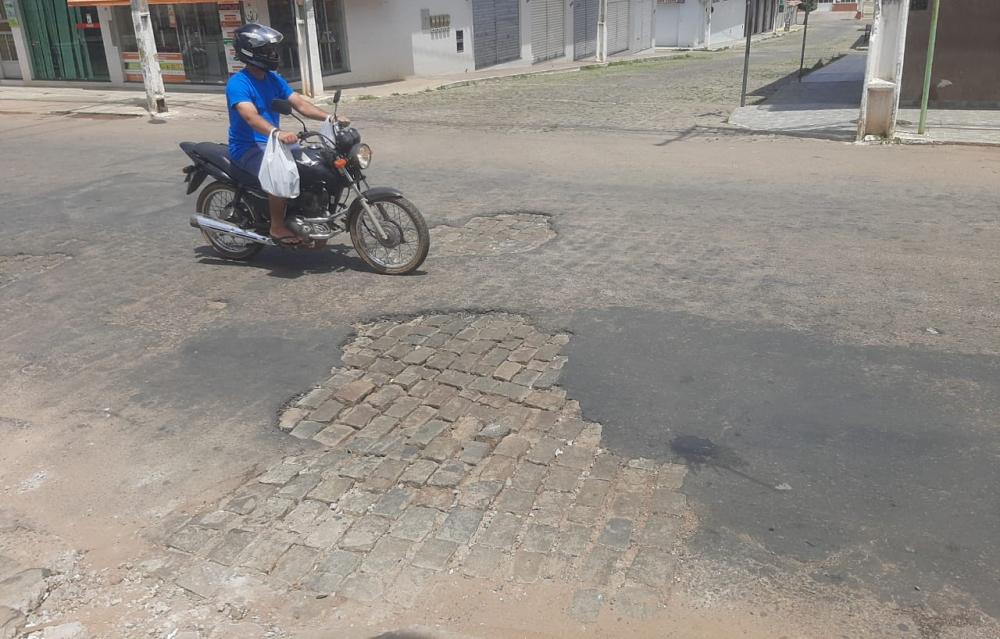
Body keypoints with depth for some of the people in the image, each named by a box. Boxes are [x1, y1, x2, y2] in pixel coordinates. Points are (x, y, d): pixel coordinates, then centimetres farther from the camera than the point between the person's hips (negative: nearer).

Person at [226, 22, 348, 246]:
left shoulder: (274, 79, 9)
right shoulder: (237, 84, -16)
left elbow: (299, 103, 2)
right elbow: (250, 116, -33)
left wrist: (330, 118, -13)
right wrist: (277, 132, -52)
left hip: (273, 142, 8)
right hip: (248, 148, -8)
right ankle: (277, 228, -18)